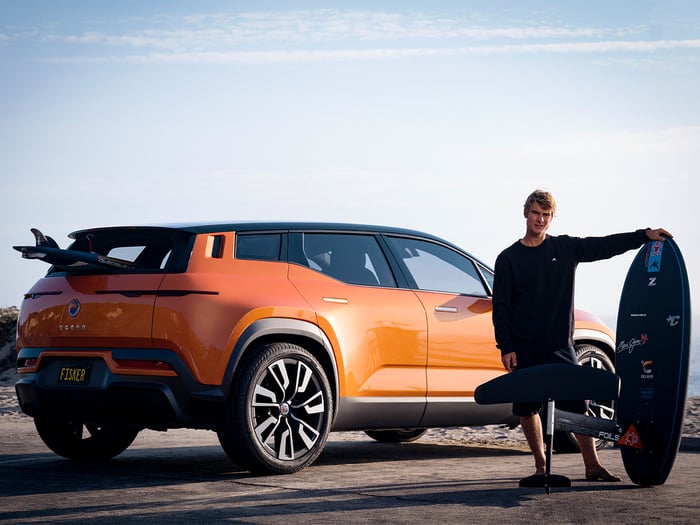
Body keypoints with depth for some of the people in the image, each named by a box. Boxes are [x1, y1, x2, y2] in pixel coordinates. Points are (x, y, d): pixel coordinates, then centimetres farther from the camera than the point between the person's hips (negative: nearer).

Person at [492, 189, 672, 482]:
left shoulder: (566, 248, 7)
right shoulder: (508, 259, 3)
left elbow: (605, 246, 4)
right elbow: (501, 307, 1)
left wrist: (644, 236, -7)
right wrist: (506, 348, -6)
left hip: (559, 345, 1)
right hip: (523, 347, 0)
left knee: (577, 405, -5)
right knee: (526, 408, 1)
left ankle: (592, 466, -2)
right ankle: (541, 465, 14)